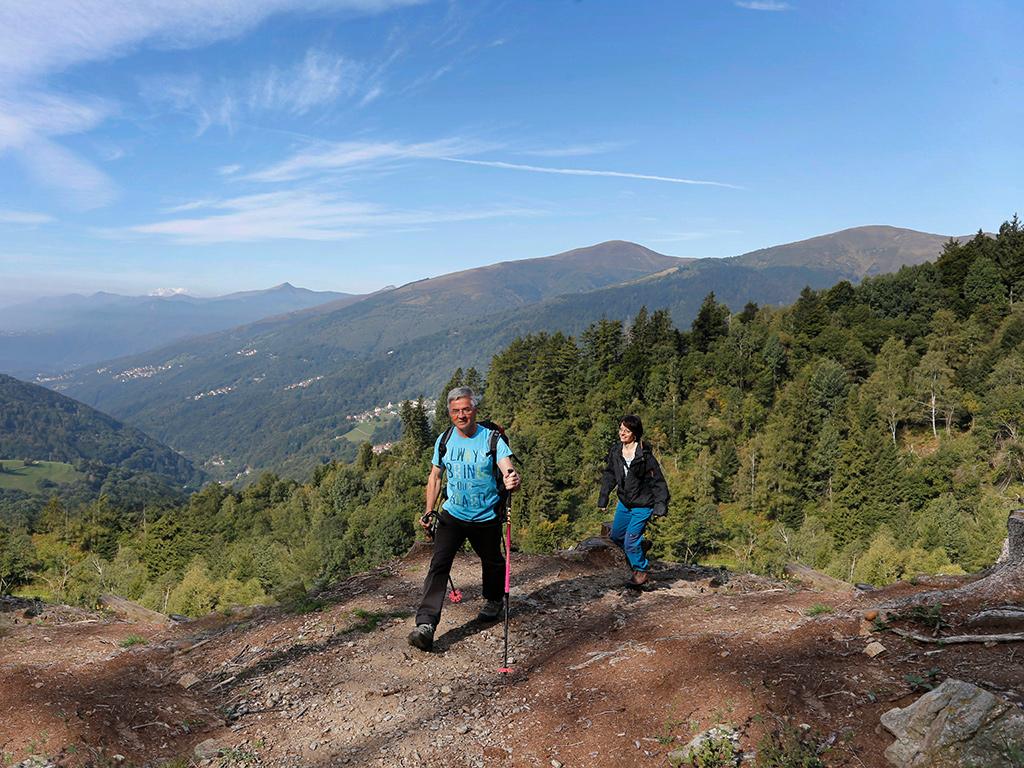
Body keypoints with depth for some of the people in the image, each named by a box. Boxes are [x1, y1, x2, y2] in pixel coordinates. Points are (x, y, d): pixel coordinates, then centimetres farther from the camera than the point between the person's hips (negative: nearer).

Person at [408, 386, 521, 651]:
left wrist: (513, 480, -51)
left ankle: (493, 601, 48)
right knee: (438, 564, -13)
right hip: (452, 513, 2)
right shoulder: (444, 440, -3)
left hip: (486, 517, -1)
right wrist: (428, 511, 1)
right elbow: (435, 477, 9)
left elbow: (508, 470, -26)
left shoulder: (492, 439, -14)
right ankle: (425, 625, -16)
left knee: (492, 562, 18)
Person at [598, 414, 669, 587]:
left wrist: (660, 506, -19)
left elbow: (658, 481, -16)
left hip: (643, 504, -6)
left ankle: (641, 570, 19)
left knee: (630, 540, -7)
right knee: (616, 536, 16)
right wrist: (603, 499, 8)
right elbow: (609, 475, 8)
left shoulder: (644, 455, -21)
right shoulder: (615, 451, -4)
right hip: (624, 502, 7)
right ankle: (641, 544, 43)